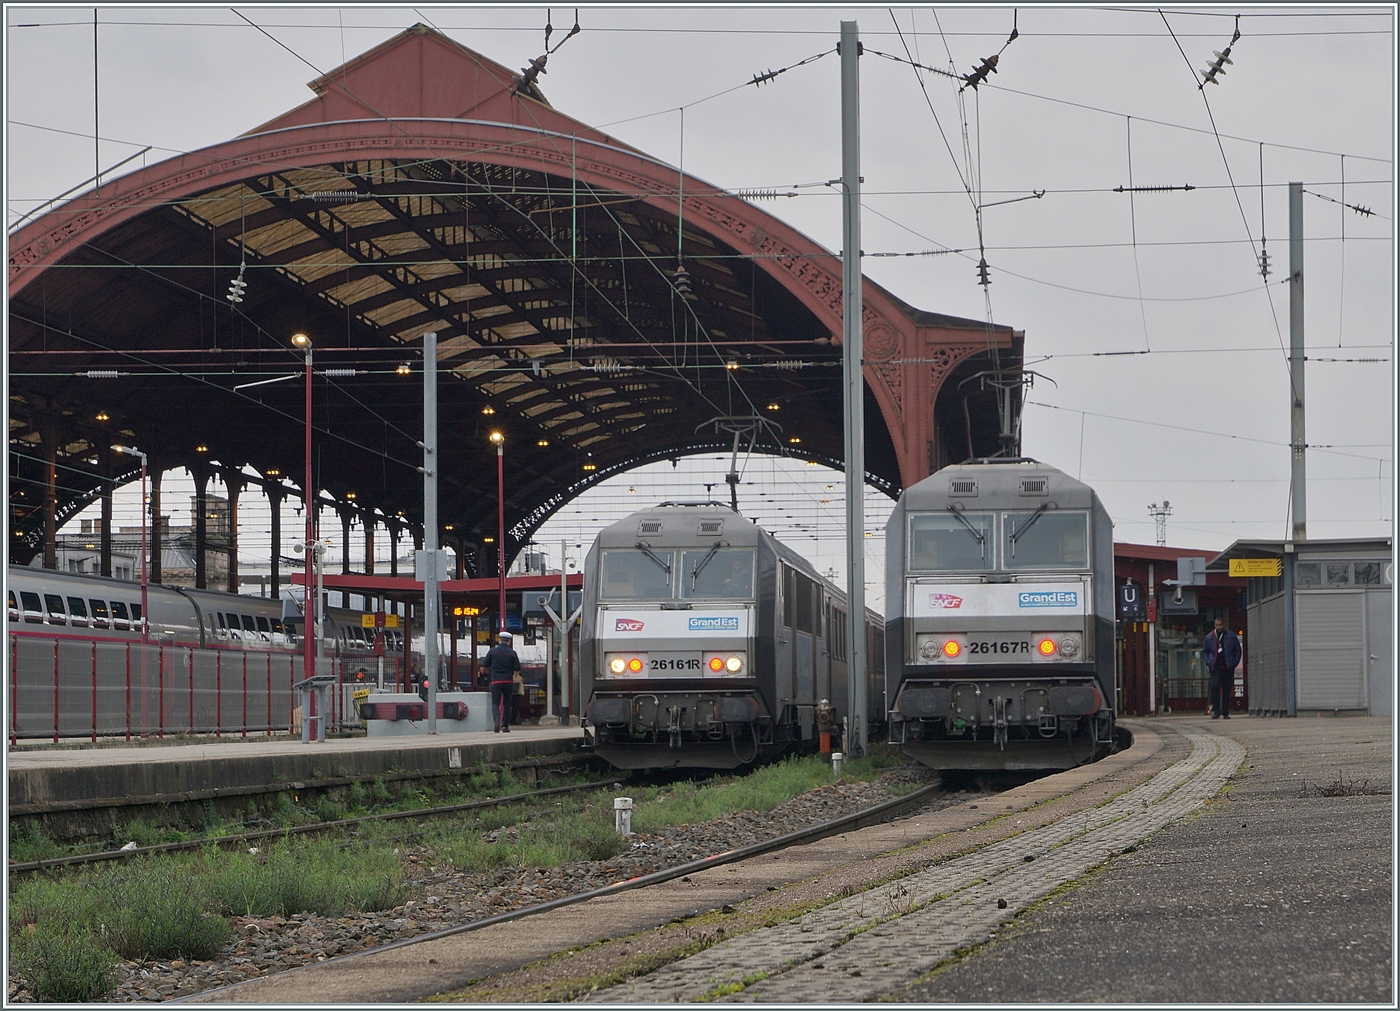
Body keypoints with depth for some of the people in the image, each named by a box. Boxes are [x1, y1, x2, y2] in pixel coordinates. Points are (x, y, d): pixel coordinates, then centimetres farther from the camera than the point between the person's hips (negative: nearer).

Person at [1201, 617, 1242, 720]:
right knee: (1215, 687, -16)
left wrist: (1234, 663, 1)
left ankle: (1225, 712, 9)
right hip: (1215, 668, 0)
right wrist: (1208, 662, 4)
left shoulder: (1231, 637, 6)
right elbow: (1204, 652, 19)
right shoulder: (1209, 637, 9)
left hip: (1228, 668, 0)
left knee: (1227, 690, 2)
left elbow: (1238, 651, 12)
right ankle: (1215, 711, -15)